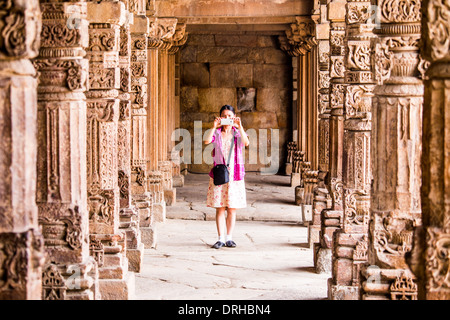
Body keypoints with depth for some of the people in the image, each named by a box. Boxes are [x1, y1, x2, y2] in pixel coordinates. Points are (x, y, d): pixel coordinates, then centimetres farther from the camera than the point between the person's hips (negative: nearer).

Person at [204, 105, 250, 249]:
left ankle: (229, 237, 12)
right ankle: (221, 238, 4)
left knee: (232, 208, 3)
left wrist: (239, 127, -21)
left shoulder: (238, 133, 6)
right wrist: (214, 127, -18)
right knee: (220, 208, -1)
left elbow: (246, 143, -15)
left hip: (234, 174, 0)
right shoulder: (217, 133, 6)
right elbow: (206, 141, -15)